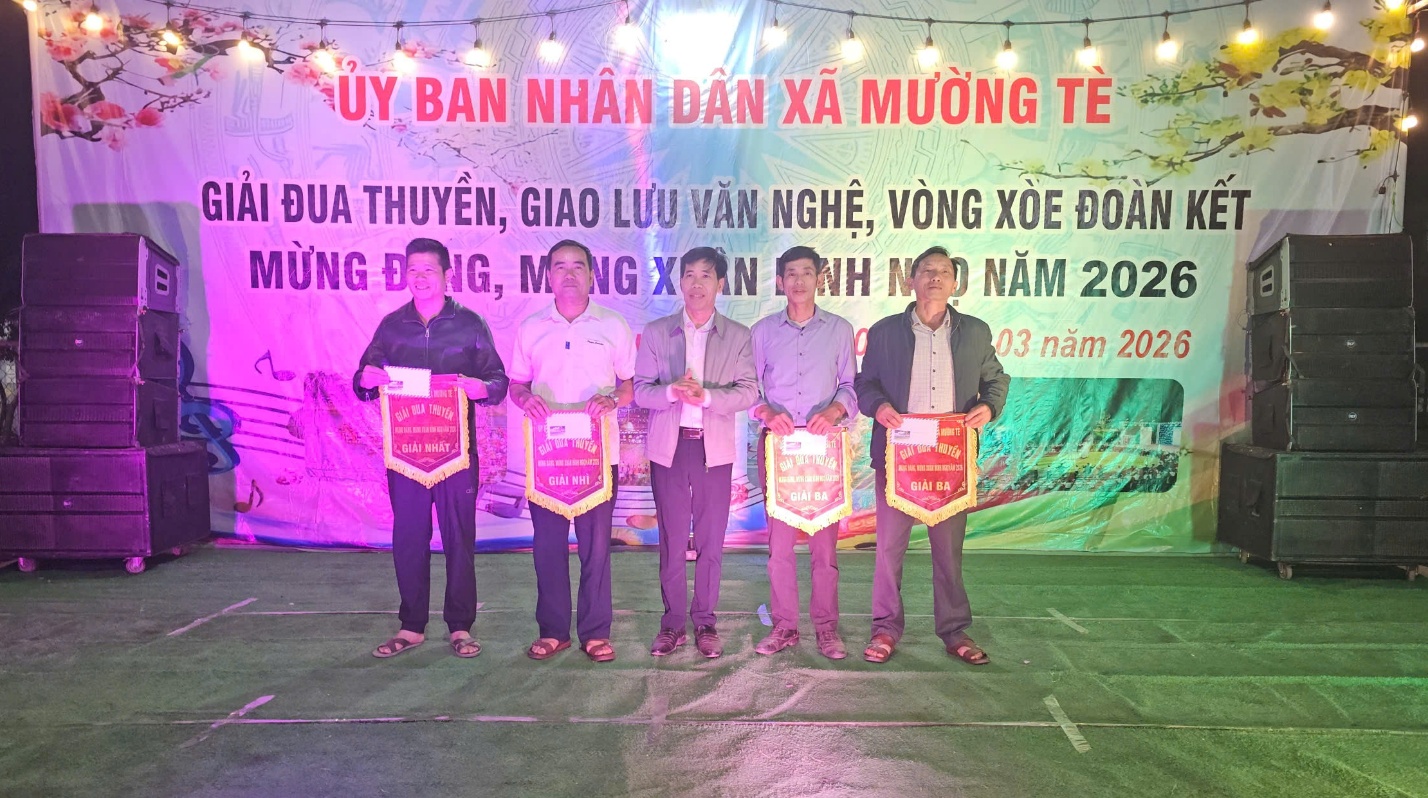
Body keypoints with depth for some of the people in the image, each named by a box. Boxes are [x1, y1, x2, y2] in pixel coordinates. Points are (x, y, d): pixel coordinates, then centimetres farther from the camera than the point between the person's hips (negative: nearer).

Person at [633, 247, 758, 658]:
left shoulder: (738, 336, 5)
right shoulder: (656, 332, 6)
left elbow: (748, 391, -3)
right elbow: (640, 389, 2)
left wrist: (705, 396, -19)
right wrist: (671, 392, -18)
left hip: (714, 448, 0)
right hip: (668, 446, 0)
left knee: (711, 540, 5)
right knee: (671, 539, 5)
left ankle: (705, 622, 18)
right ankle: (673, 621, 17)